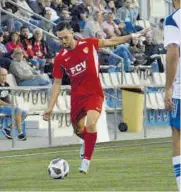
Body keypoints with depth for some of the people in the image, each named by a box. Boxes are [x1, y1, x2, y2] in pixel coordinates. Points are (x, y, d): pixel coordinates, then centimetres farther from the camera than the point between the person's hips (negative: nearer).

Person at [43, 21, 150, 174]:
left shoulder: (89, 44, -8)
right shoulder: (60, 58, -5)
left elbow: (112, 42, 3)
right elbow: (57, 84, 2)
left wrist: (133, 36, -1)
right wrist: (50, 108, -2)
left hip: (94, 93, -3)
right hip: (77, 96, 3)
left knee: (91, 124, -25)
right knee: (78, 130, 16)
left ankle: (86, 160, -14)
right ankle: (88, 141, 53)